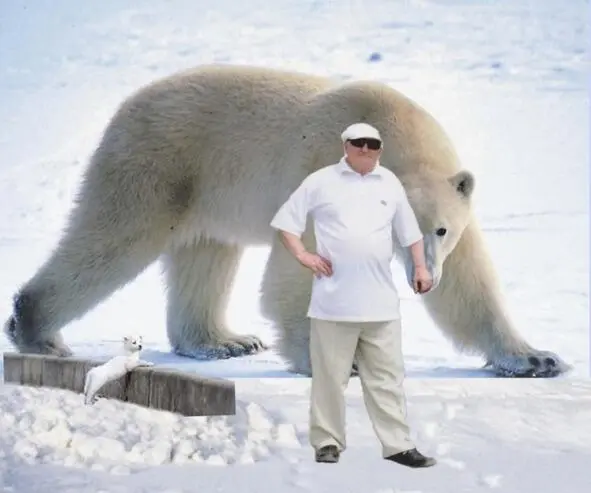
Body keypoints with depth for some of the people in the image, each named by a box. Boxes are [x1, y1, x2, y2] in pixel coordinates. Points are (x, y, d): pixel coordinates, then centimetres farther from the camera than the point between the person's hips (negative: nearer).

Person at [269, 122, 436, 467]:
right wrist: (303, 255, -6)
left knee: (387, 376, 3)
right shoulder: (321, 181, 3)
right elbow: (285, 220, 5)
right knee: (330, 376, 2)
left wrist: (421, 267, 13)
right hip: (334, 300, -3)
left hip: (380, 301, 3)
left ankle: (398, 445, 5)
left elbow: (409, 230, 21)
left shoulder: (390, 183, 13)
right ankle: (328, 441, 12)